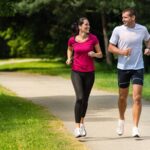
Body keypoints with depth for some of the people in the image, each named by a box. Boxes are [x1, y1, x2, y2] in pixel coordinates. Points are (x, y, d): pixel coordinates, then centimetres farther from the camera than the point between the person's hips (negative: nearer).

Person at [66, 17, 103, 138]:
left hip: (89, 72, 2)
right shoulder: (72, 40, -4)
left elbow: (100, 54, 3)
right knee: (80, 98, -18)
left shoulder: (93, 38, -4)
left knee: (85, 99, 12)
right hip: (76, 72, -2)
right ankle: (77, 127, -14)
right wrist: (69, 59, -1)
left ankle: (82, 123, 35)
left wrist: (94, 54, -18)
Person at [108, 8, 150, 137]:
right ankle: (121, 119, 39)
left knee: (137, 98, -9)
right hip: (123, 68, 0)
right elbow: (110, 48, 0)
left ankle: (135, 128, -8)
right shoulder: (118, 30, -5)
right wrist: (122, 51, -18)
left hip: (138, 67, 0)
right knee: (123, 97, 12)